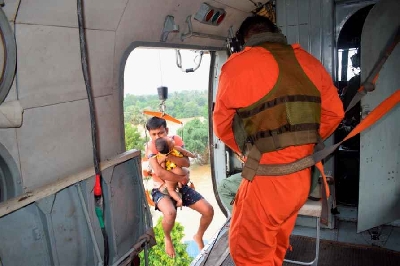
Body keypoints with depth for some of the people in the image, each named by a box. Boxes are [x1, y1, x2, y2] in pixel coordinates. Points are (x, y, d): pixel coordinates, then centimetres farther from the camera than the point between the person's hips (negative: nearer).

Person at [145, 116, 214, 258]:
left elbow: (186, 163, -16)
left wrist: (168, 155, -30)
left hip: (180, 186, 4)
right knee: (170, 213, -35)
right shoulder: (150, 146, -15)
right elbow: (159, 172, -24)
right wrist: (181, 179, -15)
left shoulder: (176, 140, -5)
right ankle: (167, 238, 2)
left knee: (208, 210, -7)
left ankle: (198, 236, 25)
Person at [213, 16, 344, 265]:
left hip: (267, 177, -6)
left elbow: (222, 124, 1)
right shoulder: (307, 61, 7)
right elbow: (334, 112, 10)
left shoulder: (240, 64, -9)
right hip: (302, 176, 7)